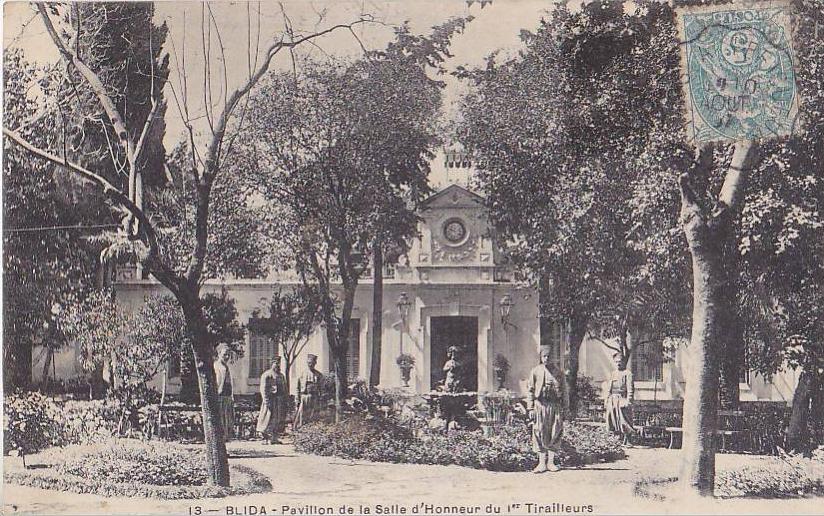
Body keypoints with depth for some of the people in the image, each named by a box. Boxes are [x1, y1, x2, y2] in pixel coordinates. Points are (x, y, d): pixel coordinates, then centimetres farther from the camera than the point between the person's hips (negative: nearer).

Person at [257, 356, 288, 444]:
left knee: (280, 419, 5)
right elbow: (263, 388, -10)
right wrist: (266, 400, -18)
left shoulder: (281, 375, 19)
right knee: (269, 419, -9)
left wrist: (286, 399, 14)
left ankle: (274, 438, 11)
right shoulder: (266, 375, -4)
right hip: (271, 400, -7)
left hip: (280, 400, 7)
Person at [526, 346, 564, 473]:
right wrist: (531, 409, -6)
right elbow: (530, 390, 2)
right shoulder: (535, 371, 3)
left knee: (555, 433, 1)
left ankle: (551, 462, 9)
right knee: (540, 434, -3)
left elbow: (562, 391, 12)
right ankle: (542, 463, 3)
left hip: (555, 405, 2)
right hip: (540, 404, -2)